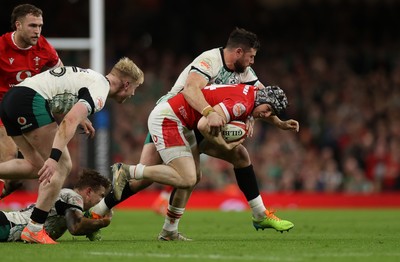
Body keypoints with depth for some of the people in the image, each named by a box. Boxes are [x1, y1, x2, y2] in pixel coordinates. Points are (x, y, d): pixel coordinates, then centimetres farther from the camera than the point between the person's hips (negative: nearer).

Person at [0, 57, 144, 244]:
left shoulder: (91, 78, 23)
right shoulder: (100, 89, -7)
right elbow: (70, 122, -22)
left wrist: (80, 117, 24)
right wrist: (54, 157, -30)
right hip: (30, 100, -10)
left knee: (36, 166, 17)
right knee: (62, 166, -4)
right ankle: (34, 229, -9)